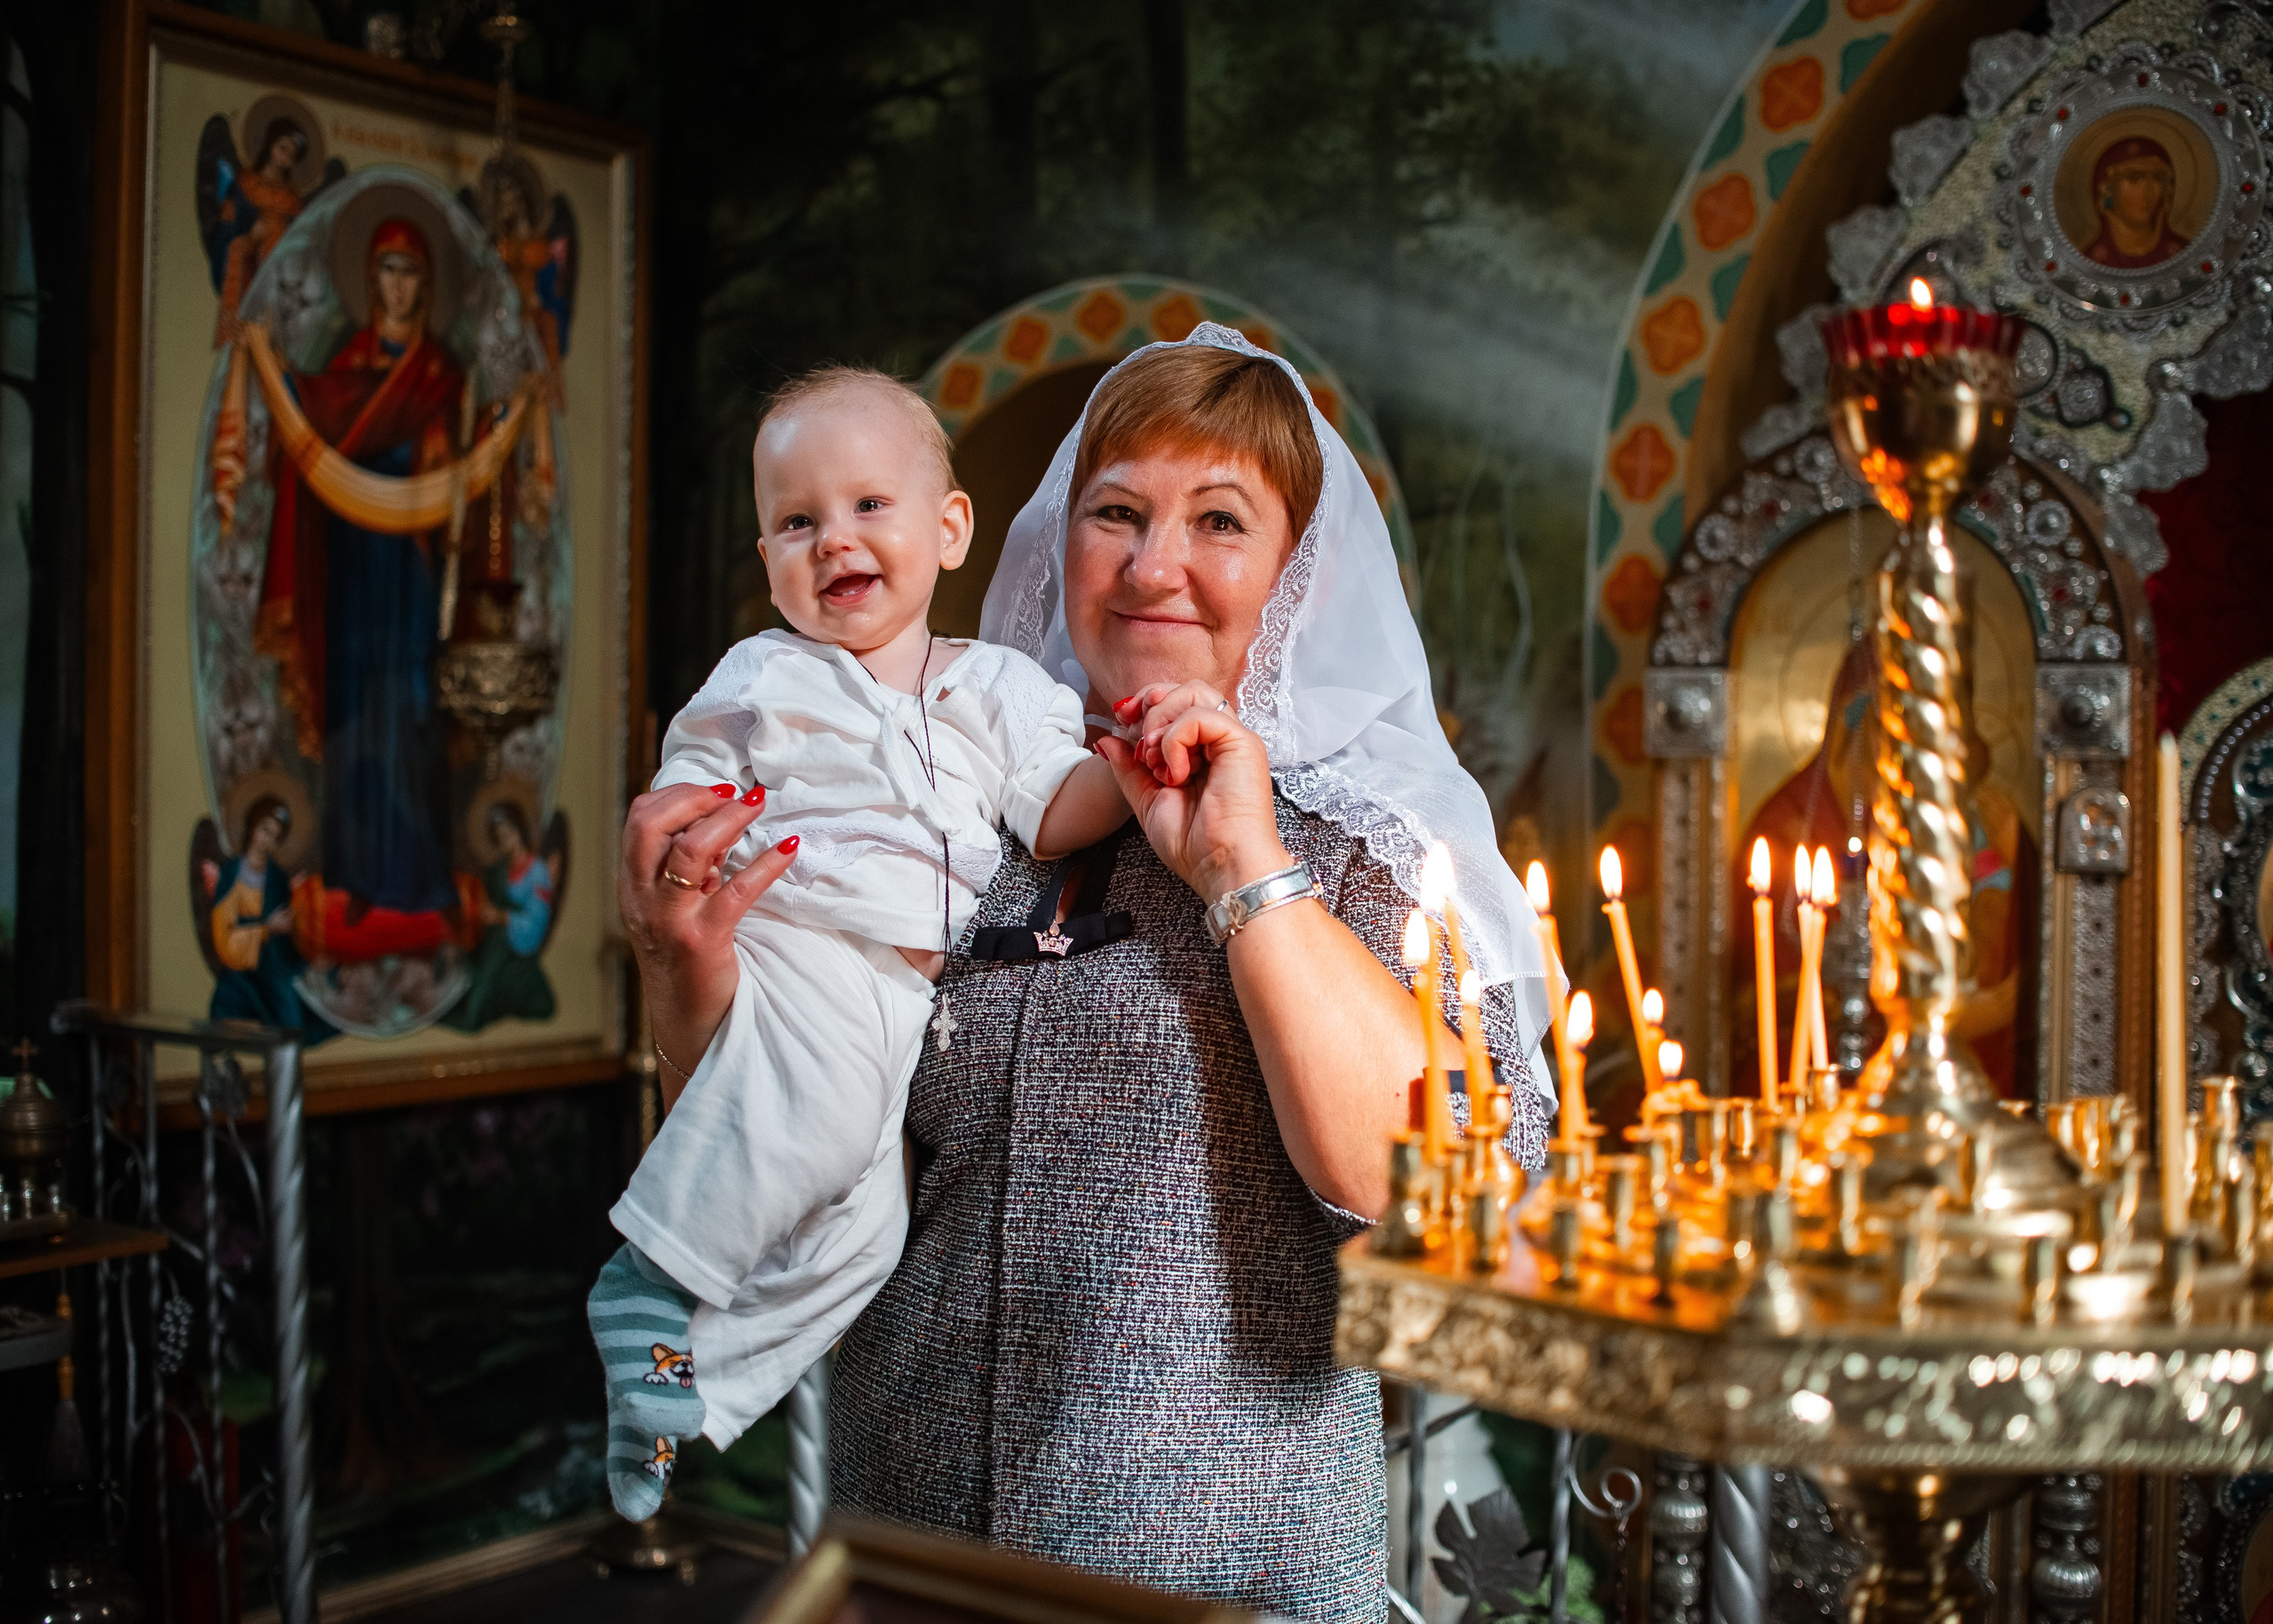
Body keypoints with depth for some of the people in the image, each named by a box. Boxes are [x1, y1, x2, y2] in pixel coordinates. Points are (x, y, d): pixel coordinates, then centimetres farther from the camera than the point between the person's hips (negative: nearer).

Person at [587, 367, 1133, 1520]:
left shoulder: (998, 686, 15)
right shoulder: (759, 681, 11)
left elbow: (1059, 814, 4)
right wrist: (678, 863, -9)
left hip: (914, 996, 4)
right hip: (794, 951, -3)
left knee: (859, 1226, -4)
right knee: (811, 1117, -31)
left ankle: (695, 1376, 8)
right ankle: (648, 1280, -13)